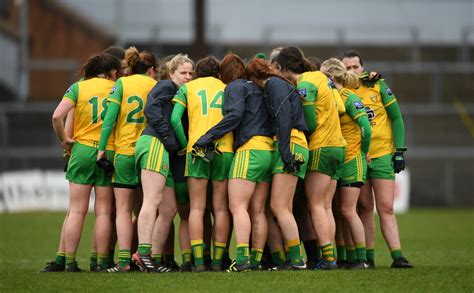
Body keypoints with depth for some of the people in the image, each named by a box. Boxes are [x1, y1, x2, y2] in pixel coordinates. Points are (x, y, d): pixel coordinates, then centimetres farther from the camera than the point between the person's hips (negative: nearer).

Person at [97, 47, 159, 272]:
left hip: (123, 151, -1)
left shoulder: (121, 84, 3)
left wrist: (102, 148, -4)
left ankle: (124, 259, -4)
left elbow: (110, 116, -5)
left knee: (123, 208, 2)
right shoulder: (156, 86, 5)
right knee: (148, 204, 7)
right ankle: (144, 250, -11)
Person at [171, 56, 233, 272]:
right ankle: (218, 260, 2)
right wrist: (233, 142, 13)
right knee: (221, 208, 5)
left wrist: (185, 144, 6)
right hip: (224, 149, 1)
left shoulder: (187, 88, 12)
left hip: (196, 148, -1)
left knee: (197, 208, 0)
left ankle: (198, 260, -9)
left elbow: (174, 119, 0)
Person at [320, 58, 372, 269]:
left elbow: (366, 127, -17)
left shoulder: (349, 98, -11)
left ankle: (362, 259, -3)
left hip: (351, 160, -7)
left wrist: (363, 152, -8)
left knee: (347, 211, -8)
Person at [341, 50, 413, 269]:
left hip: (382, 155, -1)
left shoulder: (378, 87, 1)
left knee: (386, 209, -6)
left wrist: (399, 150, -2)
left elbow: (396, 118, 4)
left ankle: (397, 256, -9)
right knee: (364, 209, 3)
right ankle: (368, 257, 8)